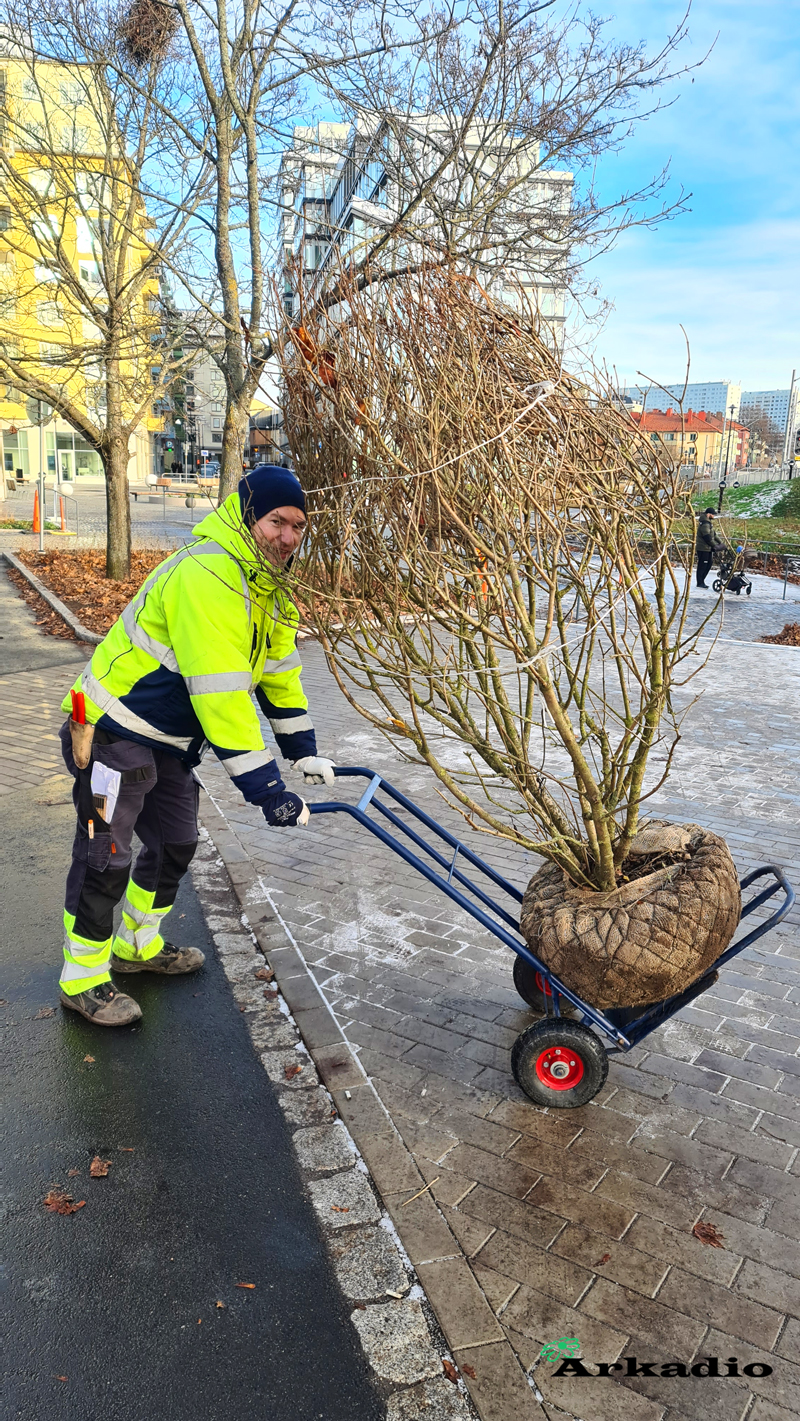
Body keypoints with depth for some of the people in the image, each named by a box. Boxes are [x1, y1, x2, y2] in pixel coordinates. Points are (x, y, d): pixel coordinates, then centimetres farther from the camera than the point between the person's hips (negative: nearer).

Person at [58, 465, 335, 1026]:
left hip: (170, 739, 9)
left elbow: (279, 671, 12)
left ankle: (138, 946, 40)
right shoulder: (207, 577, -29)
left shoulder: (267, 585, 4)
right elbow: (222, 694, -33)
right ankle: (83, 979, 19)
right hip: (114, 731, -9)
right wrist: (265, 786, -31)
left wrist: (304, 751, 9)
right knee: (106, 857, -1)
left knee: (176, 843, 17)